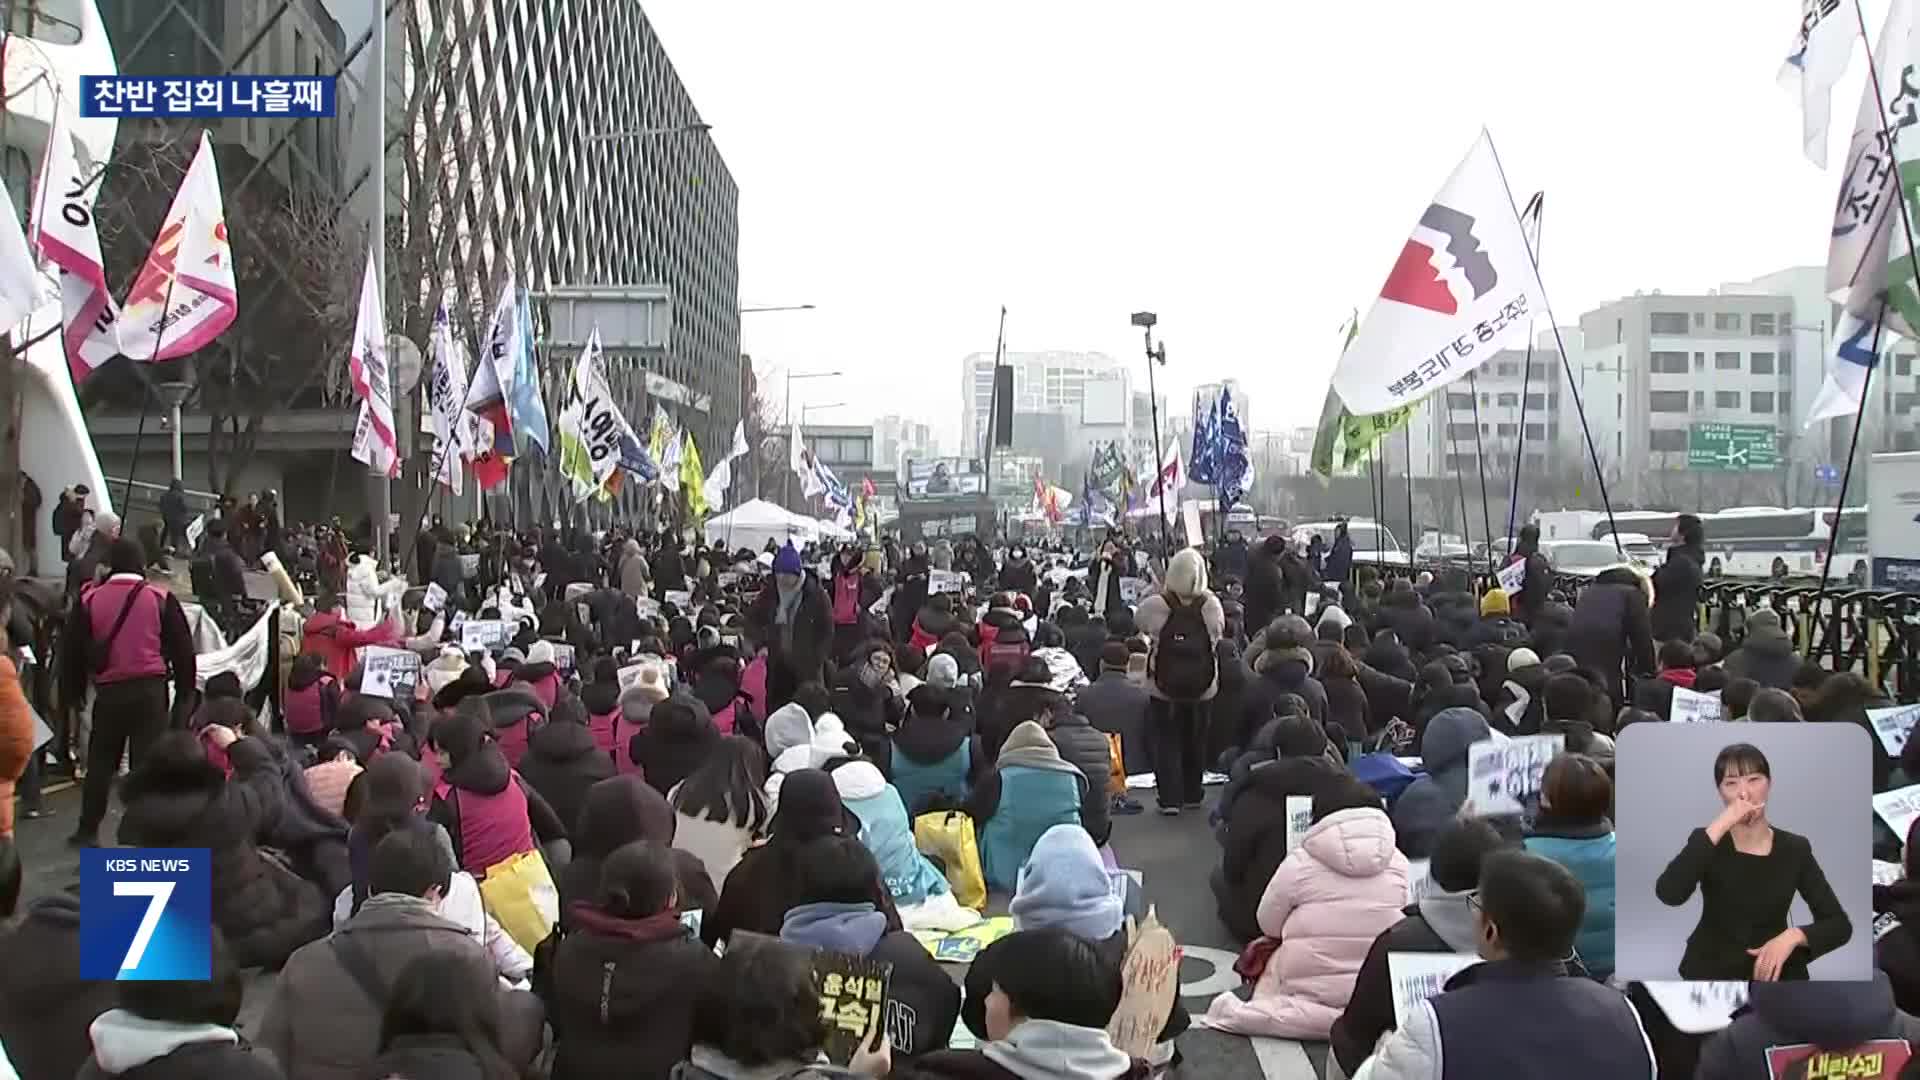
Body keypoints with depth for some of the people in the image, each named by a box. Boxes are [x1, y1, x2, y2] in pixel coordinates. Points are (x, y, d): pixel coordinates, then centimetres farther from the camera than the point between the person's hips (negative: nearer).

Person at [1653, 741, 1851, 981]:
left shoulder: (1795, 849, 1)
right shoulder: (1709, 841, -3)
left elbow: (1840, 925, 0)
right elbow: (1668, 894, -24)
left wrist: (1793, 936, -20)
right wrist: (1721, 825, -25)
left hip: (1776, 973, 1)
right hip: (1712, 972, -1)